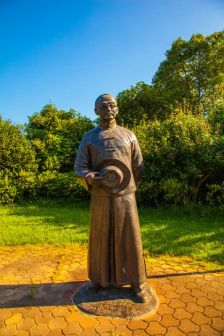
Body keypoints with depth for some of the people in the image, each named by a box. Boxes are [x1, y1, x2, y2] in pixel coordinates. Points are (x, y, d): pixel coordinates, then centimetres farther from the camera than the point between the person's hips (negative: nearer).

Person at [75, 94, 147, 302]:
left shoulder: (129, 135, 4)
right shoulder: (89, 137, 3)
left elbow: (138, 167, 10)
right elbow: (79, 168, 0)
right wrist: (93, 177, -21)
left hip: (125, 197, 0)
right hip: (100, 198, 0)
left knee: (130, 240, 5)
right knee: (100, 239, 11)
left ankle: (136, 282, 23)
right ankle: (99, 278, 32)